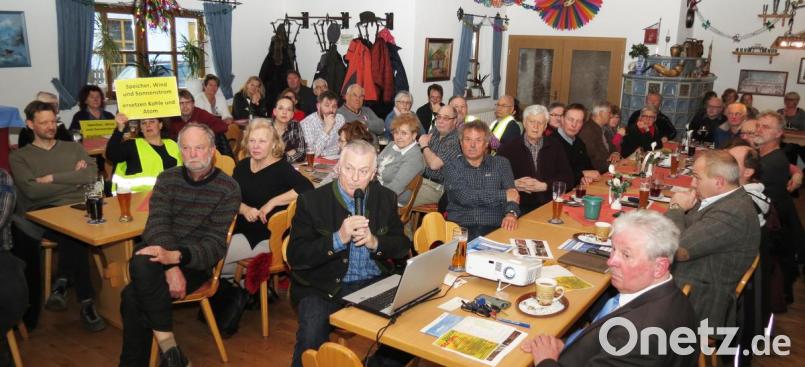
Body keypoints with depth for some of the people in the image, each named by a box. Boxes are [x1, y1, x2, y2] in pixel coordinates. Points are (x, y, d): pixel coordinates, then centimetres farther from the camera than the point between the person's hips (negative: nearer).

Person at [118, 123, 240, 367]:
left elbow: (216, 244, -8)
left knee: (134, 297, -27)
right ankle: (167, 343, -21)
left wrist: (176, 257, -27)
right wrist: (170, 267, -22)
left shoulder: (228, 188, -2)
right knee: (142, 263, -32)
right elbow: (157, 224, -4)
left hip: (195, 262, -4)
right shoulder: (167, 179, 9)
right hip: (160, 254, 4)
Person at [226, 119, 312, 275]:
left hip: (266, 238, -6)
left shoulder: (281, 168, -11)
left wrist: (272, 203, -24)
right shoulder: (242, 165, 7)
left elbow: (307, 187, -27)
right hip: (240, 230, 6)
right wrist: (245, 209, -16)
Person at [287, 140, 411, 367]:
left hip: (375, 284, 4)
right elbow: (295, 257, -10)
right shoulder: (311, 201, -4)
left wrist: (375, 243, -13)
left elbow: (403, 247, 8)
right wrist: (338, 239, -22)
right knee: (311, 336, -30)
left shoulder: (386, 199, 7)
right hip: (324, 288, -3)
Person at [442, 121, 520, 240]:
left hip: (494, 228, 2)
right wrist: (503, 195, -6)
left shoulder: (501, 164, 13)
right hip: (460, 228, -2)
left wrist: (511, 213, -22)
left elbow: (512, 195, 1)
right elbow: (464, 196, -8)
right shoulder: (451, 166, 8)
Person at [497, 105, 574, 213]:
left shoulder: (555, 147, 13)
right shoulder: (507, 148, 4)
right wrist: (515, 184, -16)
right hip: (519, 208, -3)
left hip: (550, 206, 3)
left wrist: (543, 186, -9)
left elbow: (567, 176, 6)